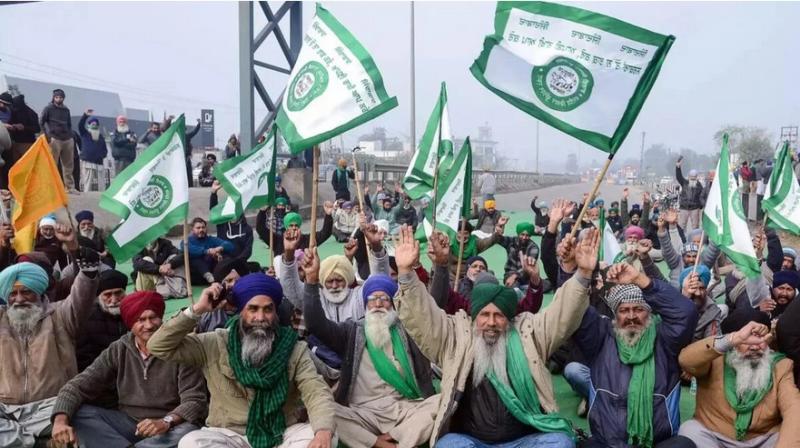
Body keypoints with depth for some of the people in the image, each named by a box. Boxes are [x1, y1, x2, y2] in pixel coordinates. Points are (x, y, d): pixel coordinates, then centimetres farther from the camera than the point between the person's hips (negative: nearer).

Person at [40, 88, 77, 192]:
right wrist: (48, 136, -9)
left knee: (68, 165, 6)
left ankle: (70, 187, 10)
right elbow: (41, 122, -1)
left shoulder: (66, 110, 17)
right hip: (54, 139, -5)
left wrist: (70, 135, 11)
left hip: (68, 140, 5)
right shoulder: (48, 109, 2)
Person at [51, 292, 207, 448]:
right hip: (127, 422, 3)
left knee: (187, 433, -36)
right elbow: (78, 386, -4)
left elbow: (195, 401, -16)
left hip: (171, 426, -3)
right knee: (77, 414, -16)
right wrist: (61, 419, -25)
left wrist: (166, 422, -35)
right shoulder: (118, 351, 1)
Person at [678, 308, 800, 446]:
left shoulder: (781, 366, 0)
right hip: (713, 438, -1)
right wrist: (734, 339, -40)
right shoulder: (716, 359, -6)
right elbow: (686, 359, -30)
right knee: (689, 430, -30)